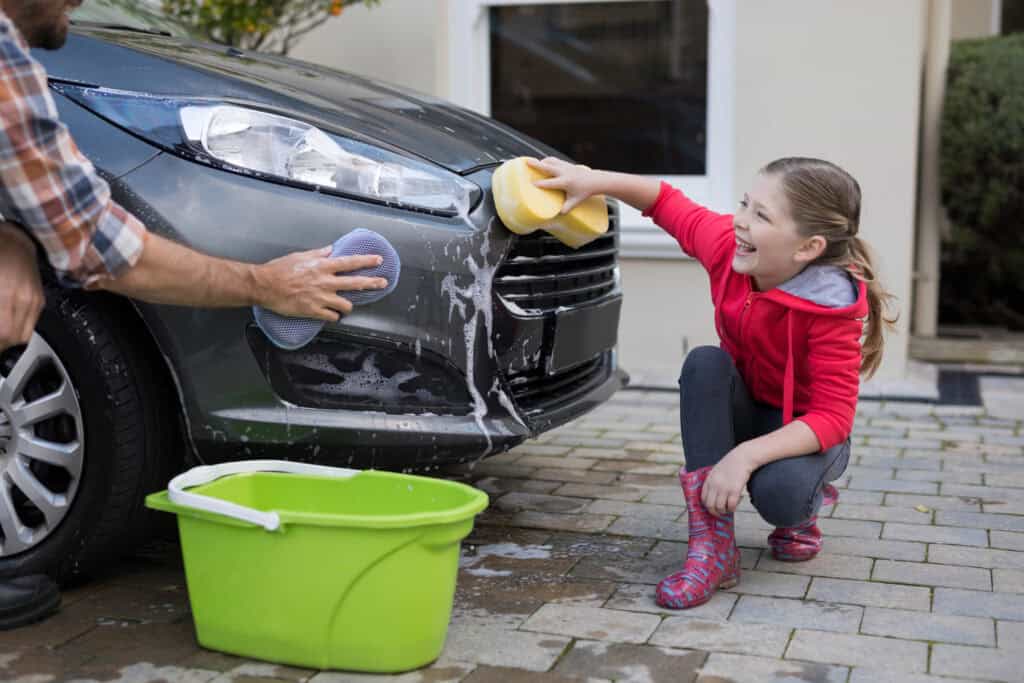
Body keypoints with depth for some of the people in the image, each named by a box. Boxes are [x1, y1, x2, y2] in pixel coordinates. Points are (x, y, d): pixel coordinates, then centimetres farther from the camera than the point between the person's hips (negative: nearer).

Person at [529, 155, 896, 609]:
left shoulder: (830, 310, -30)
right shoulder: (727, 245, -19)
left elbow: (834, 417, -31)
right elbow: (666, 202, -3)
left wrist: (747, 455, -43)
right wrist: (593, 180, -19)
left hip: (804, 432, -4)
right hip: (741, 414, 5)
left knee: (778, 491, -39)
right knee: (704, 362, -30)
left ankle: (804, 508, 5)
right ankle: (714, 546, -29)